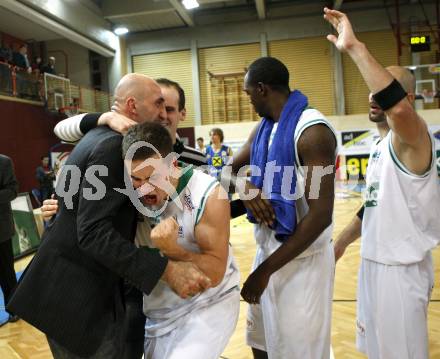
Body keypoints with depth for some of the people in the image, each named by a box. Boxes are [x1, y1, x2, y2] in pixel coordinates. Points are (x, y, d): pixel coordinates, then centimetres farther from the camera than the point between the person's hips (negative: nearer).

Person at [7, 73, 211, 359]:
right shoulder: (114, 145, -21)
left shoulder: (102, 137, 10)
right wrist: (167, 270, -31)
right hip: (76, 293, -9)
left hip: (89, 286, 9)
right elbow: (93, 233, -28)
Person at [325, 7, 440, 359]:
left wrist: (355, 47, -40)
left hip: (401, 269, -8)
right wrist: (342, 241, 21)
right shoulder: (380, 145, 10)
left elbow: (398, 107, -43)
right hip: (373, 262, 9)